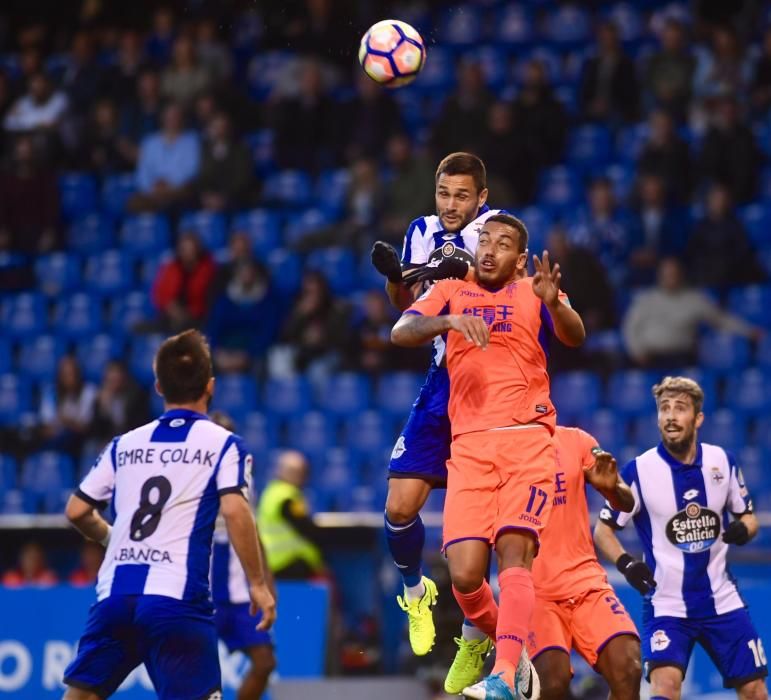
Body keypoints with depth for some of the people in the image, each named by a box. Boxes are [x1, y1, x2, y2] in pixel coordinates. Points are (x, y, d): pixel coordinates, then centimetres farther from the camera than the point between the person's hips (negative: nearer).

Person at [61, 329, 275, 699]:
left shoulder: (125, 444, 15)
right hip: (176, 599, -4)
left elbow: (77, 511, 16)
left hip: (115, 595, 4)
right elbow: (235, 511, -11)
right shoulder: (223, 444, 3)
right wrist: (257, 583, -6)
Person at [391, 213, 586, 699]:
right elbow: (400, 332, 0)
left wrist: (553, 302, -30)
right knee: (465, 575, -9)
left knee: (514, 551, -21)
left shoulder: (532, 292, 11)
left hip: (526, 439, -2)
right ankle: (512, 651, 17)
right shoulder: (451, 292, 16)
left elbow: (575, 337, -7)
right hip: (469, 444, 2)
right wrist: (449, 321, -20)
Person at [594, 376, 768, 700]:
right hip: (666, 605, -3)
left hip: (722, 600, 4)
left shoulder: (722, 461, 0)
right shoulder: (639, 470, -10)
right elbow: (603, 529, -3)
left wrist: (743, 529, -11)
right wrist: (625, 563, -22)